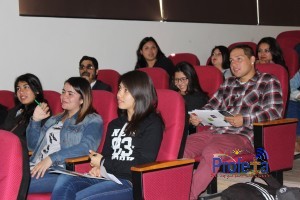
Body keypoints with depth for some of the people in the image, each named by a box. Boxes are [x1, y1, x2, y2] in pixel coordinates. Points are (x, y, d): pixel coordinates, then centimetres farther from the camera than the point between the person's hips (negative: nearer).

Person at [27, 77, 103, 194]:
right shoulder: (55, 119, 27)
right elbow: (33, 145, 28)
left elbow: (86, 147, -12)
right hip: (36, 167, 6)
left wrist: (51, 158, -20)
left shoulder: (92, 120, 6)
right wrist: (35, 121, 12)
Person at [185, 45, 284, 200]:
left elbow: (275, 110, -7)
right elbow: (212, 105, 26)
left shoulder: (268, 82, 6)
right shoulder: (229, 83, 25)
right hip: (215, 131, 7)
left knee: (210, 151, -35)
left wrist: (245, 119, -20)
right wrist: (198, 116, 2)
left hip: (244, 136, -6)